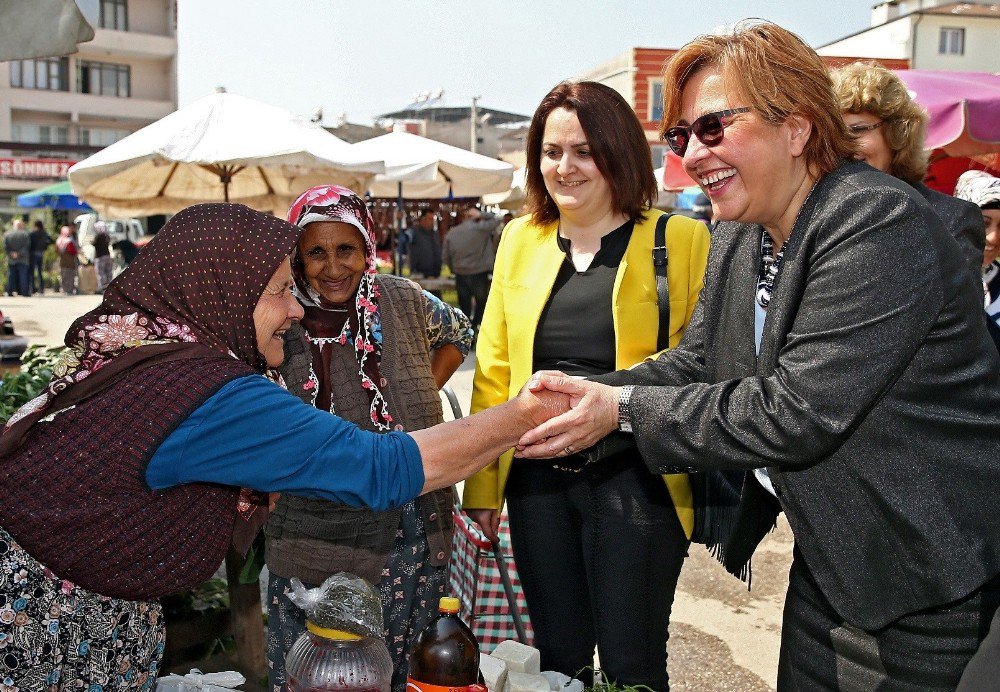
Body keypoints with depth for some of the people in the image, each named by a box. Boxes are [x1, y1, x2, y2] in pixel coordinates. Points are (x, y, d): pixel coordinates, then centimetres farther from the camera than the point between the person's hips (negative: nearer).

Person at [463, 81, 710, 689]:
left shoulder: (682, 241, -6)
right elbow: (494, 369, 9)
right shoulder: (520, 239, 7)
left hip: (636, 481, -4)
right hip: (538, 479, 4)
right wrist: (482, 481, 6)